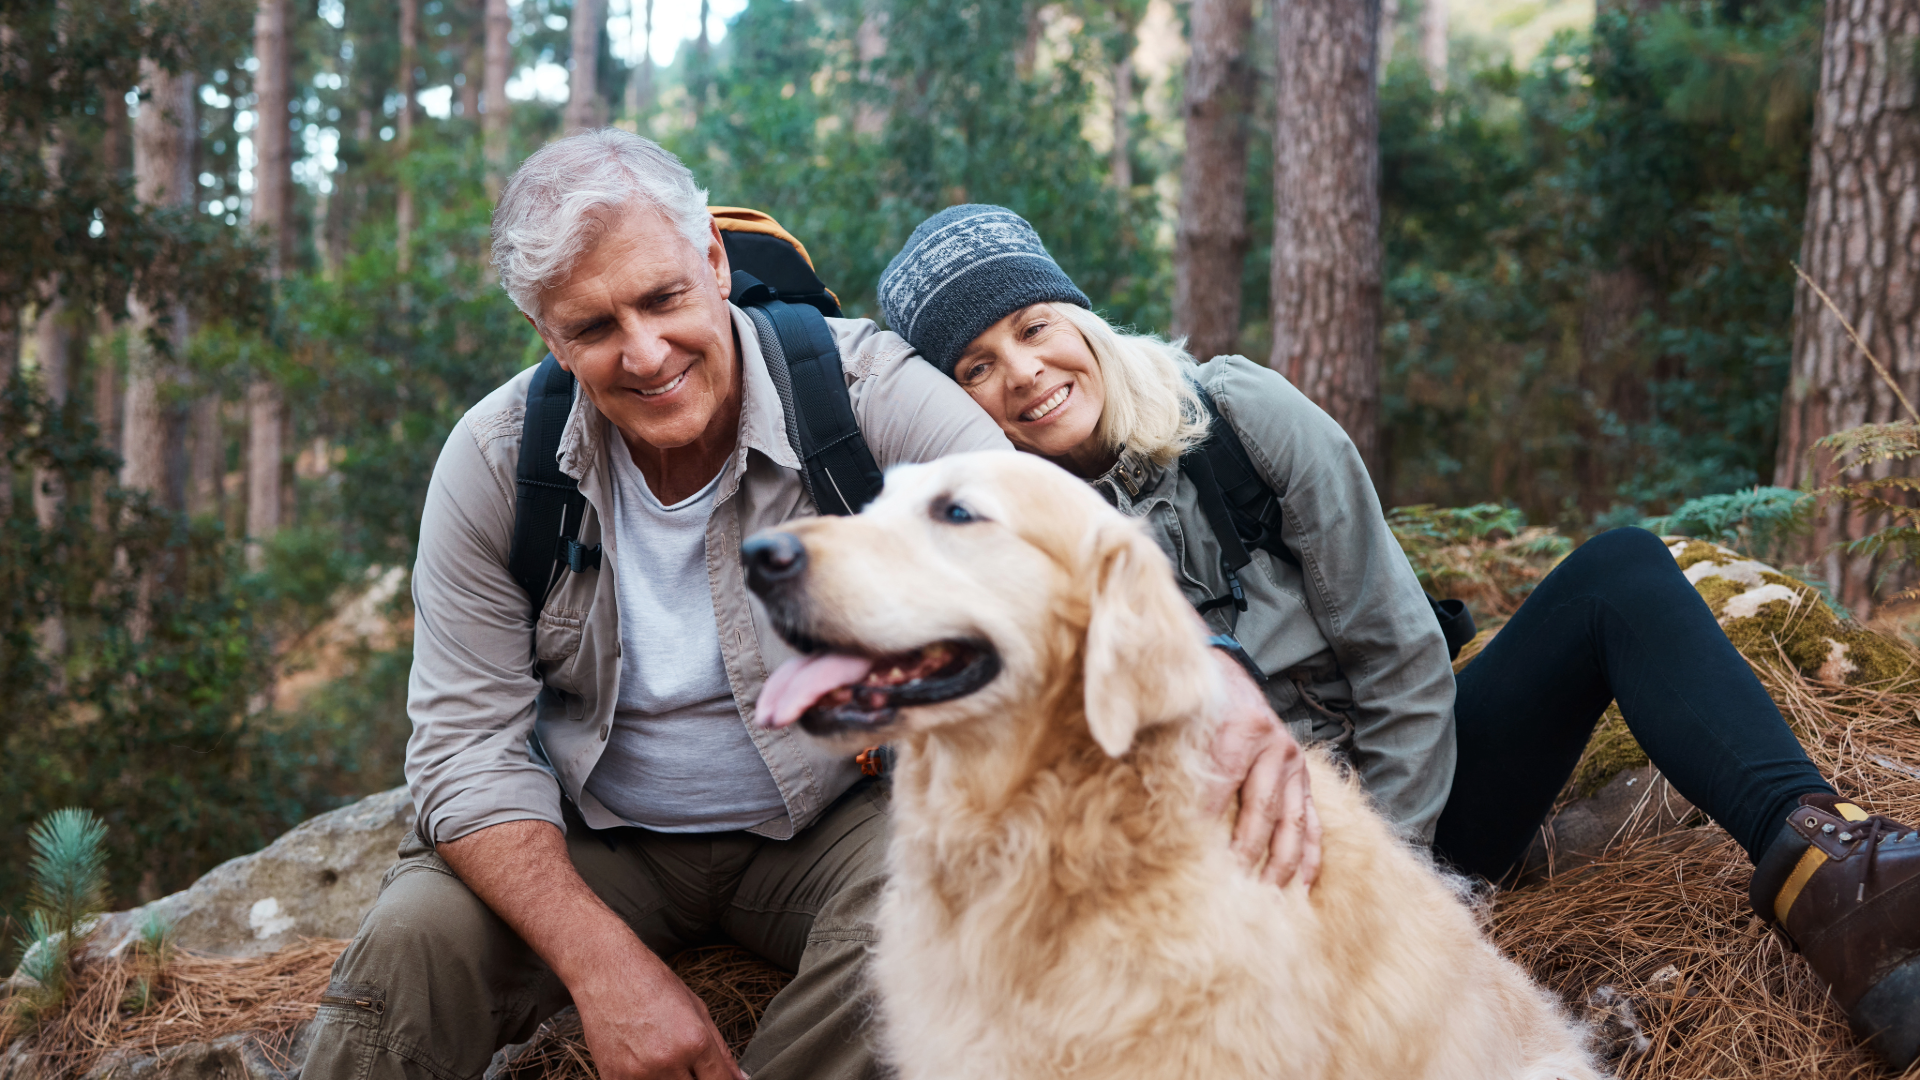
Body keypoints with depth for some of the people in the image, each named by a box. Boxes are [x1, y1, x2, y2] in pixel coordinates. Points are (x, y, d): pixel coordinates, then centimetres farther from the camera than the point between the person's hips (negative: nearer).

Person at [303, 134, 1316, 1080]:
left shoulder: (866, 390, -17)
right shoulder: (498, 459, -11)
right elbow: (470, 743, -11)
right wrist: (602, 962, -26)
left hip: (828, 820, -1)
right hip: (594, 837, 1)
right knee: (415, 941, -26)